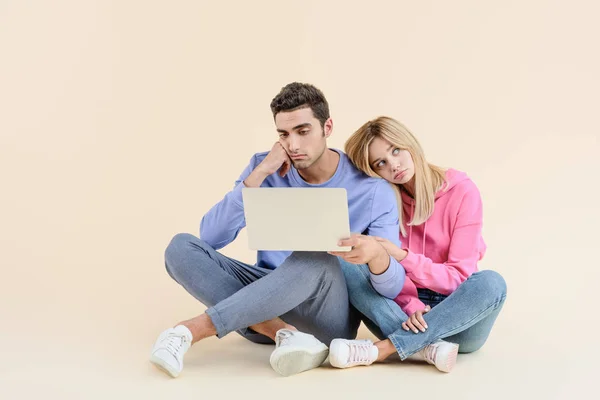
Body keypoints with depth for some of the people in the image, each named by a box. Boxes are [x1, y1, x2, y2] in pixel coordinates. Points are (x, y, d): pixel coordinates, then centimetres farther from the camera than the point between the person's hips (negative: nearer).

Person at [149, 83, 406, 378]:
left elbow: (394, 286, -11)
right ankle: (284, 333, -30)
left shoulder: (373, 191, -8)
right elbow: (210, 237, -9)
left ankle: (192, 329, -32)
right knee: (182, 247, -17)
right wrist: (259, 174, -18)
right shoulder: (265, 168, 0)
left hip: (329, 316, -3)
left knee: (316, 257, -37)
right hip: (264, 304, 4)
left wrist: (376, 253, -36)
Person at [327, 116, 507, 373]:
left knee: (490, 282, -34)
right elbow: (387, 274, -5)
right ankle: (428, 348, -35)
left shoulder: (462, 192, -8)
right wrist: (412, 306, -25)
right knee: (345, 263, -20)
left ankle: (383, 348, -34)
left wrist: (401, 256, -25)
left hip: (456, 320, -2)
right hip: (402, 314, 2)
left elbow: (459, 278, -12)